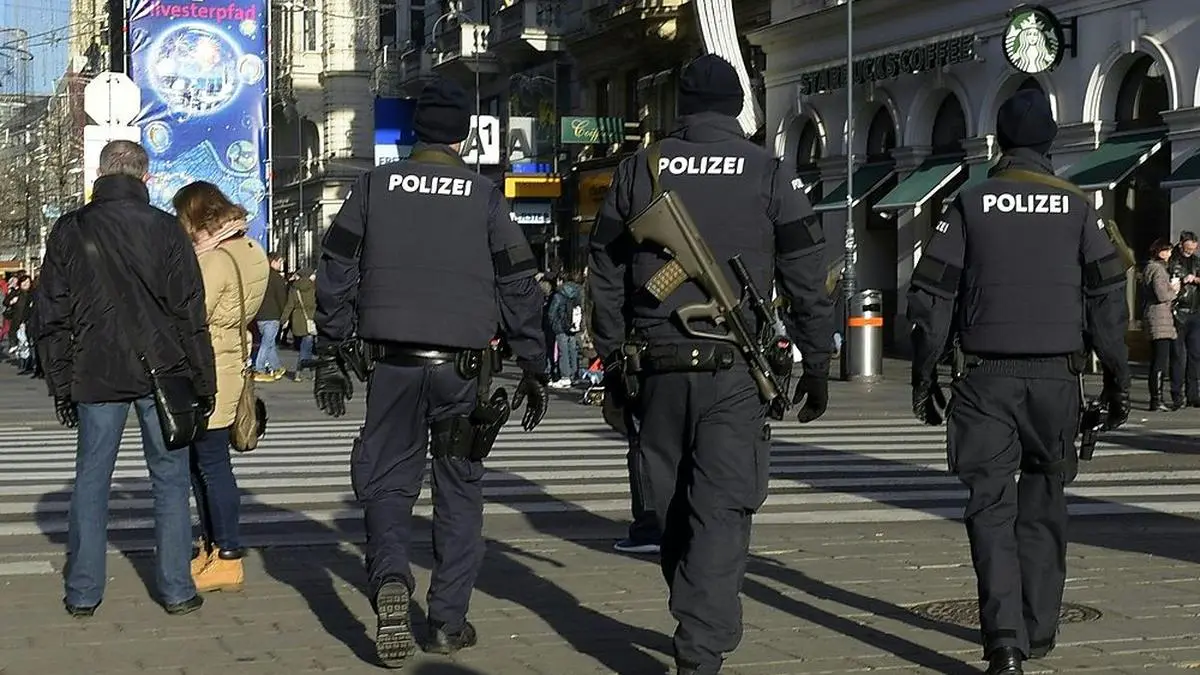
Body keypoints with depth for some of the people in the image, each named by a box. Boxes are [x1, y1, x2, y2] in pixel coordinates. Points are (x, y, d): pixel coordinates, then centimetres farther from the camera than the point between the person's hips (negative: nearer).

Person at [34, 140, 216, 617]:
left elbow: (52, 316, 5)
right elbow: (190, 312, -3)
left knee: (91, 479, 9)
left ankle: (83, 592, 11)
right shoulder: (164, 229, -2)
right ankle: (177, 590, 8)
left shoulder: (69, 232, 3)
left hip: (95, 377, 1)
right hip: (161, 372, -1)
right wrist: (203, 382, 3)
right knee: (169, 478, 7)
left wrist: (61, 386, 10)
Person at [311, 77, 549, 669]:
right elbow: (519, 287, 4)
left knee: (386, 481, 9)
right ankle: (448, 620, 9)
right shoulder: (485, 197, 4)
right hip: (461, 365, 0)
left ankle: (390, 579, -18)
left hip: (393, 362, 0)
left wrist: (331, 356, 11)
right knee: (459, 490, 10)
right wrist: (533, 369, 9)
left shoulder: (375, 186, 5)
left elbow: (335, 275, 4)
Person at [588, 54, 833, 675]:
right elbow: (807, 280, 2)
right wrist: (816, 366, 10)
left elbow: (605, 276, 9)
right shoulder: (770, 174, 1)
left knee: (674, 509, 14)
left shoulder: (637, 171, 7)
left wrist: (613, 361, 17)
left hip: (660, 367, 2)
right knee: (721, 511, -4)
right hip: (735, 371, -2)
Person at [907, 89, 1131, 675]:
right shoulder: (1076, 207, 5)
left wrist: (924, 378, 6)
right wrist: (1117, 380, 8)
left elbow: (930, 296, 0)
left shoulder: (969, 205, 3)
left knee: (991, 507, -1)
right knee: (1043, 506, 15)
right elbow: (1107, 298, 3)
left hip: (987, 378, -1)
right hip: (1056, 378, 1)